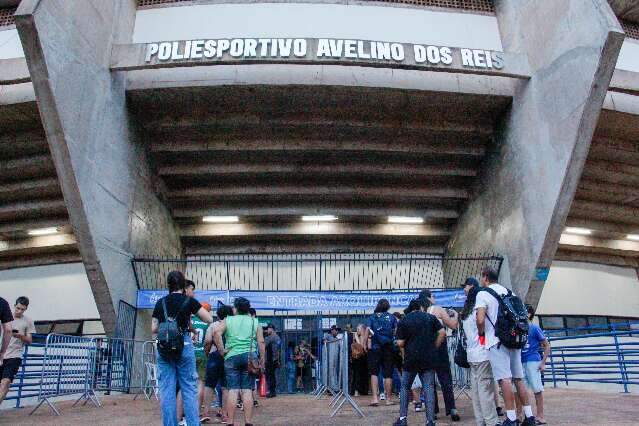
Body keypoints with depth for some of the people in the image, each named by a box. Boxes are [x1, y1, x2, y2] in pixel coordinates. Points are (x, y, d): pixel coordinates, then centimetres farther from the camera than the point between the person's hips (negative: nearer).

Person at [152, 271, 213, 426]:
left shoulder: (160, 303, 8)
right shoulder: (189, 300, -1)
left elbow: (154, 329, 11)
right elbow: (209, 319, 2)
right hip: (184, 345, -3)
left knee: (167, 389, 7)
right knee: (189, 388, 3)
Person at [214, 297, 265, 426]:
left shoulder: (228, 320, 9)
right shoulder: (255, 321, 12)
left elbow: (216, 333, -8)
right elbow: (261, 342, 4)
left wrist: (221, 350, -2)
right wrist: (262, 360, 8)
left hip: (232, 356, 0)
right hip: (249, 356, 0)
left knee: (233, 390, 0)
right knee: (247, 390, 1)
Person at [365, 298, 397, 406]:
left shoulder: (372, 317, 4)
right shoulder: (392, 318, 5)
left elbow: (367, 330, -8)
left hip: (375, 348, 0)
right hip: (388, 348, 1)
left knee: (374, 373, 6)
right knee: (388, 374, 8)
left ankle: (375, 398, -3)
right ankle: (388, 399, 14)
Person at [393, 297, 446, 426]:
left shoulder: (403, 322, 0)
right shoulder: (430, 317, 3)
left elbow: (400, 343, -4)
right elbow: (442, 333, -4)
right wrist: (434, 347, 6)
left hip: (411, 359, -1)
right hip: (429, 358, 1)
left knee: (405, 387, 13)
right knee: (429, 388, 5)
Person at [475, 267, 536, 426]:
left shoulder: (483, 294, -6)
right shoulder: (508, 291, 15)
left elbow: (480, 319, -18)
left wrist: (481, 333, 0)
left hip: (497, 341, -7)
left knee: (505, 379, -8)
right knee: (518, 379, 12)